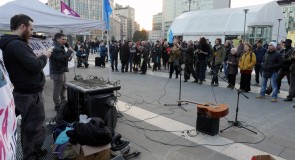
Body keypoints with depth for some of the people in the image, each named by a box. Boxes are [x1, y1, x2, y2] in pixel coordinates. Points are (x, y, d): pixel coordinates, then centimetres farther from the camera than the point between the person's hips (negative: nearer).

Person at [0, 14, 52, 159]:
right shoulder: (16, 44, -22)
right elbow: (35, 66, -26)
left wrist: (38, 57, 5)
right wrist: (44, 56, -9)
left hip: (26, 92, 11)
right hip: (30, 94, -11)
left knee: (30, 125, 23)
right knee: (33, 127, 3)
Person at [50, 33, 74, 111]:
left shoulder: (60, 47, 16)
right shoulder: (55, 48, -20)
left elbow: (63, 57, 23)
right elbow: (61, 58, -31)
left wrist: (68, 57, 1)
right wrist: (70, 51, -21)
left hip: (61, 71, 11)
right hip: (57, 72, -11)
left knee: (63, 87, 21)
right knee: (57, 90, 0)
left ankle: (63, 102, 35)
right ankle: (58, 105, 11)